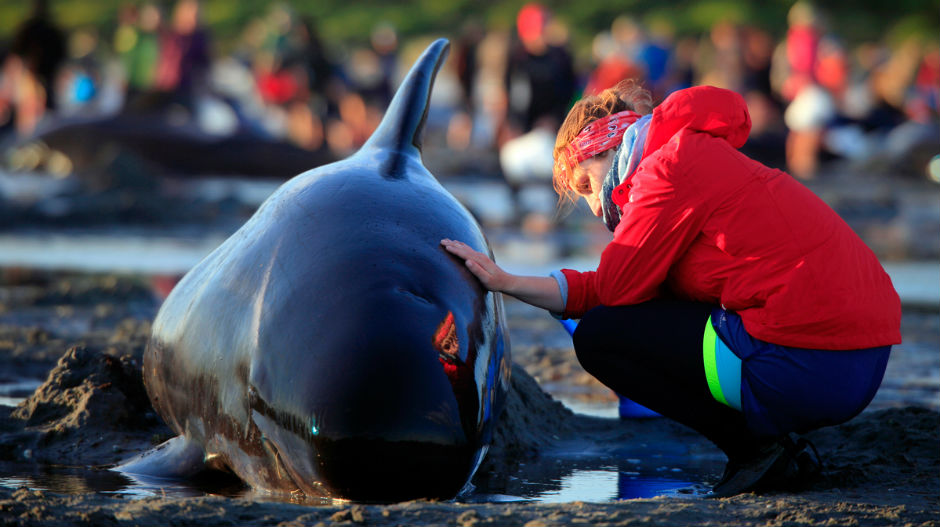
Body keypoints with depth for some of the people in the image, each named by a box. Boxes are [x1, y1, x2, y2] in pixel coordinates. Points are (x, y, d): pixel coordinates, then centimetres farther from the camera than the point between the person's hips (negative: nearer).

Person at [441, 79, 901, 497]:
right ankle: (776, 454, 15)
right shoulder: (707, 161, 25)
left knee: (598, 337, 1)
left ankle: (757, 446, 0)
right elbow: (614, 292, 23)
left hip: (809, 372, -10)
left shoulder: (669, 168, -6)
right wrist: (507, 283, 22)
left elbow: (618, 288, -5)